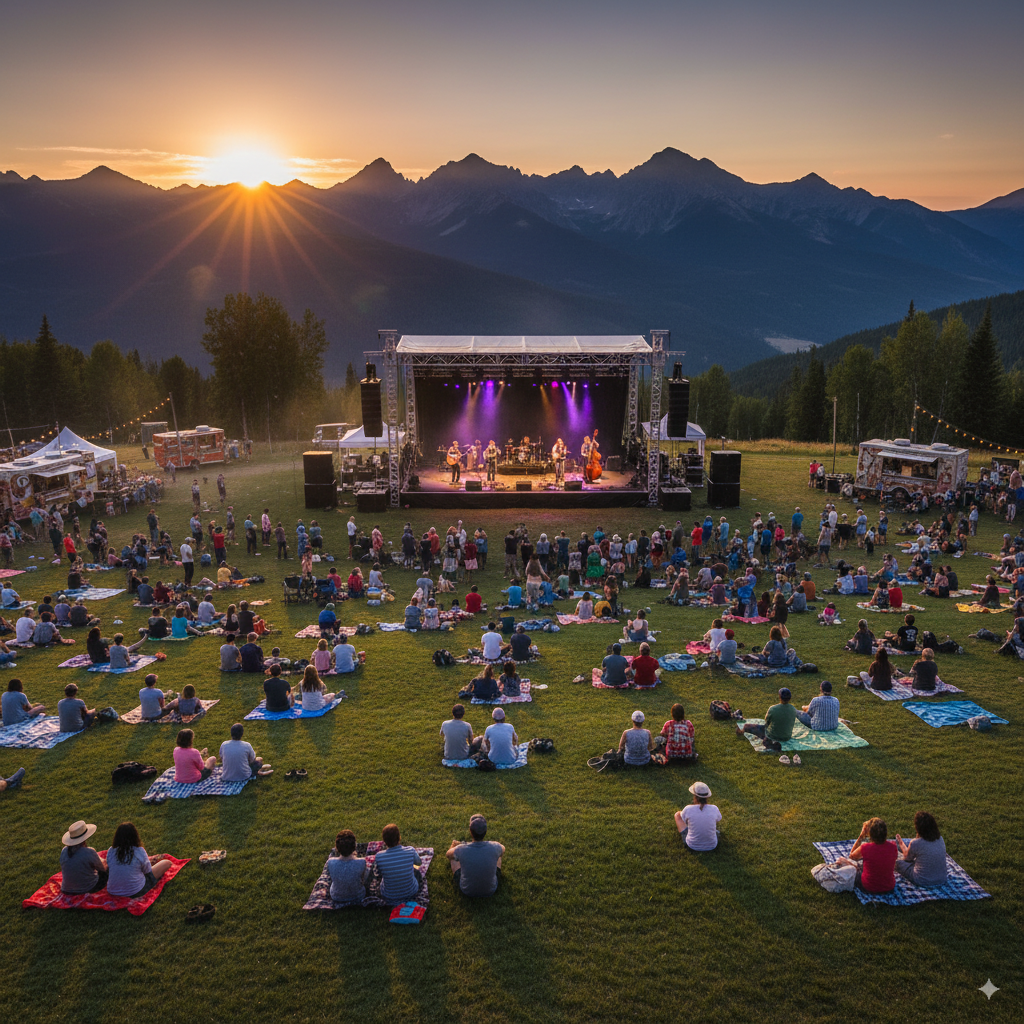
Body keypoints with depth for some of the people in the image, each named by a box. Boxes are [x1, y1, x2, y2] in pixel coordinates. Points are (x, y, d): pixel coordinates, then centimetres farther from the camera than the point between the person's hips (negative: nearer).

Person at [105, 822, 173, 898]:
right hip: (136, 892, -5)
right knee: (167, 863, 7)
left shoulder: (111, 851, -9)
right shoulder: (139, 851, -19)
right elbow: (147, 871, -5)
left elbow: (108, 867, 11)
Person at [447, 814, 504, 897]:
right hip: (490, 891, 0)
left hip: (466, 891, 0)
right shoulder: (495, 848, -27)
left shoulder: (461, 850, -29)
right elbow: (503, 850, 2)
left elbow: (448, 854, -2)